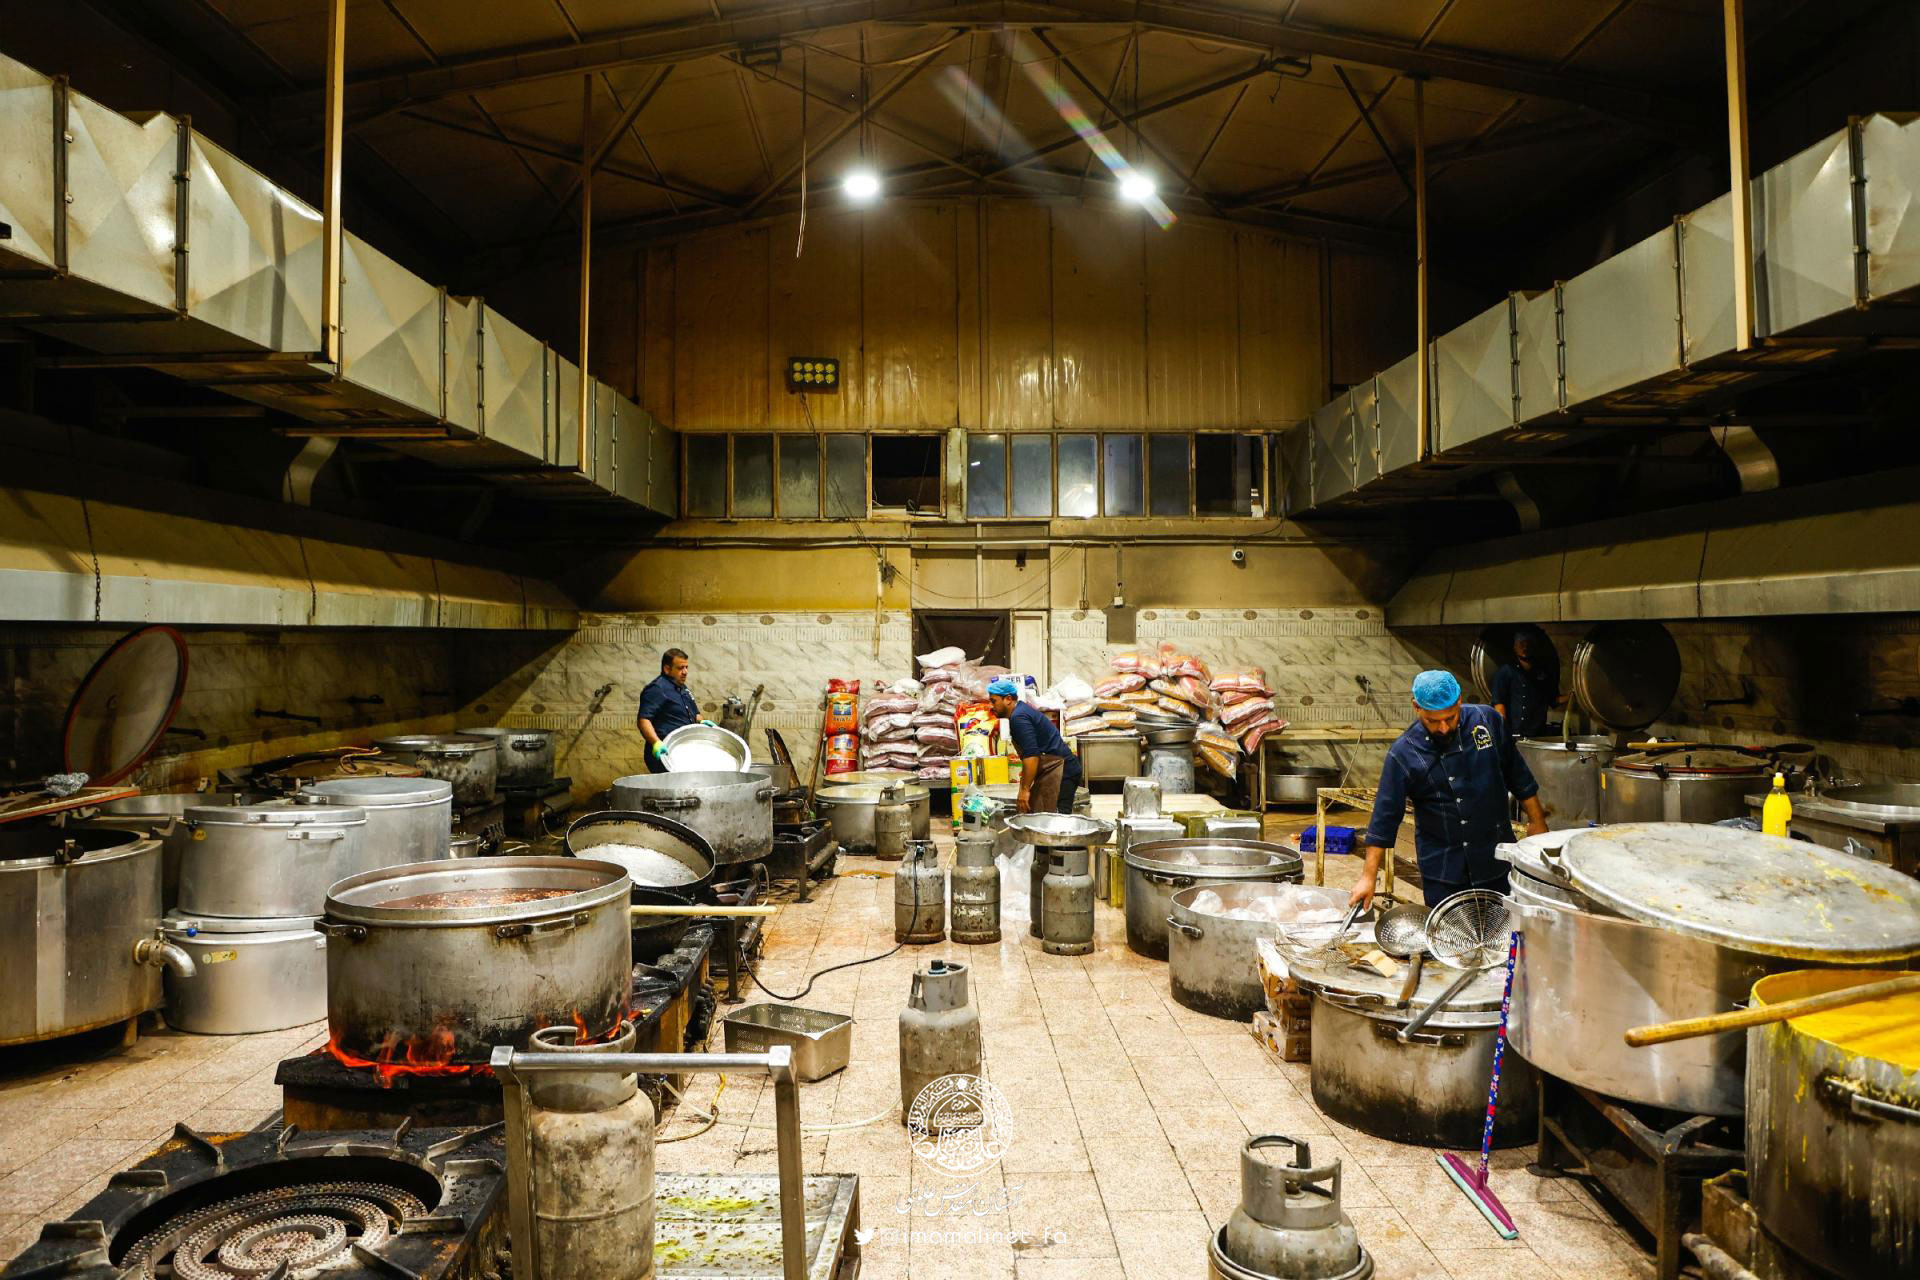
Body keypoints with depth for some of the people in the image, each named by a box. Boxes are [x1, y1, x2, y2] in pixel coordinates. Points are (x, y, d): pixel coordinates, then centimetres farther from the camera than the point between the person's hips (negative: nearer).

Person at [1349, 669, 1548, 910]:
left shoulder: (1487, 720, -6)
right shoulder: (1404, 753, -13)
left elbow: (1518, 776, 7)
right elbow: (1385, 818, -10)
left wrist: (1536, 822, 9)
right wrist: (1368, 877, -11)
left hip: (1498, 861, 2)